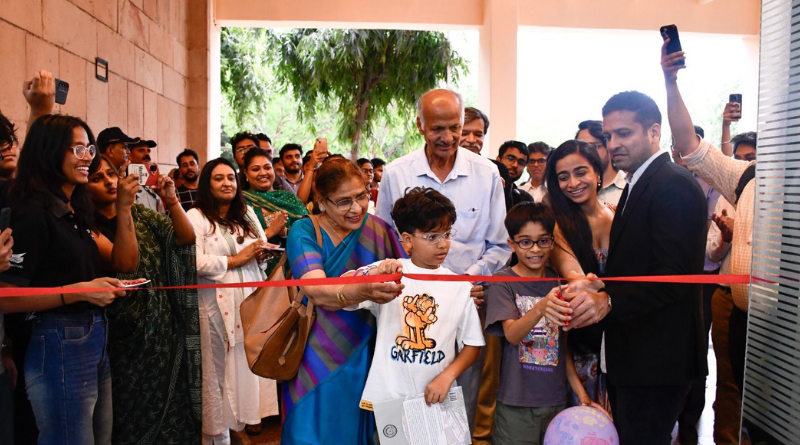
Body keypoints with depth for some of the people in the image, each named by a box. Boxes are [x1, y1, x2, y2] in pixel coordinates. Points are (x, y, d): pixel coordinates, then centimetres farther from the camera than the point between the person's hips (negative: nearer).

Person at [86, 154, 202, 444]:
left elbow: (186, 238, 0)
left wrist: (171, 201, -14)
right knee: (134, 413, 8)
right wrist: (123, 206, -27)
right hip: (127, 337, -4)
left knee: (169, 405, 11)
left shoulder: (139, 214, 7)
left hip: (165, 330, 4)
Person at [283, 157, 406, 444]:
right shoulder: (304, 232, -9)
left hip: (363, 356, 2)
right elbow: (316, 291, -26)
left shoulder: (379, 231, -3)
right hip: (316, 356, -1)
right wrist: (360, 292, -44)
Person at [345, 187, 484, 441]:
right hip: (387, 400, -1)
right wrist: (372, 274, -34)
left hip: (436, 399, 1)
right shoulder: (387, 272, -4)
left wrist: (447, 376, -10)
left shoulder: (460, 286, 1)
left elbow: (472, 344, 5)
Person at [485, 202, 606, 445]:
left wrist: (581, 392, 3)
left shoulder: (558, 283, 6)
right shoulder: (503, 282, -7)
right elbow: (512, 335, -21)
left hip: (556, 399, 4)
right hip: (516, 404, -4)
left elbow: (562, 346, 12)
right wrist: (540, 309, -40)